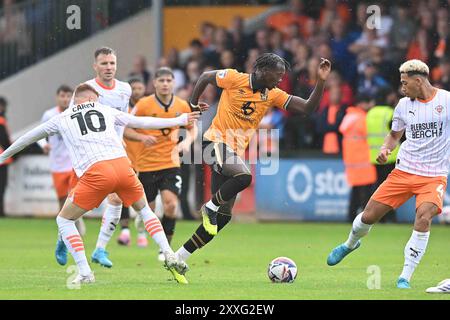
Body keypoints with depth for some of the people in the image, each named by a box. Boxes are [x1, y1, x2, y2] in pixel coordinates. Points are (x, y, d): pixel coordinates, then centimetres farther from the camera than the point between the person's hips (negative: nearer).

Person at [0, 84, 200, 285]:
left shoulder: (62, 119, 22)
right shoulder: (106, 111, 25)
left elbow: (29, 138, 33)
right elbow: (142, 122, 30)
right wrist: (179, 121, 41)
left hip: (95, 173, -2)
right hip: (122, 165, 3)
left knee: (64, 220, 14)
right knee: (144, 210, 27)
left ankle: (85, 273, 2)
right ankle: (170, 257, 13)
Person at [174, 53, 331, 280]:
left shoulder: (273, 95, 6)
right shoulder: (234, 78, -8)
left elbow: (308, 108, 3)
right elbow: (205, 77, 8)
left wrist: (321, 81, -8)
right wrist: (192, 106, 9)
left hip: (235, 154, 7)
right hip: (215, 143, -7)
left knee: (223, 217, 3)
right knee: (244, 176, -36)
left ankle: (180, 256, 11)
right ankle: (210, 207, -11)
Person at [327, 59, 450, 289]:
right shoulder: (404, 105, 5)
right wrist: (385, 149, 0)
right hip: (404, 170, 4)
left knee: (423, 219, -26)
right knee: (369, 216, 3)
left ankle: (405, 278, -14)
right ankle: (350, 244, 38)